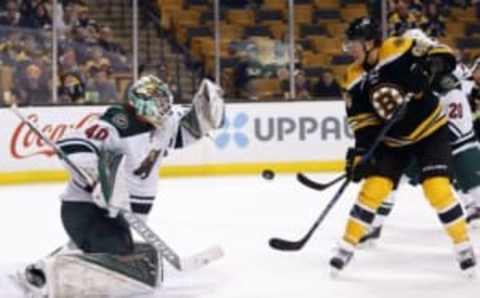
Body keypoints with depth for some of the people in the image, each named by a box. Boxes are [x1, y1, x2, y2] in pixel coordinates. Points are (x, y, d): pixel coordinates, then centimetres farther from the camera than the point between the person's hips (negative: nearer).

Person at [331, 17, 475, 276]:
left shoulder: (402, 50, -21)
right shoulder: (354, 80, -7)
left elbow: (441, 56, -13)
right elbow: (362, 123, -6)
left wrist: (428, 75, -30)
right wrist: (360, 153, -17)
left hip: (430, 130, -3)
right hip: (392, 141, 4)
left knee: (438, 189, -15)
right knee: (373, 188, -7)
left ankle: (463, 245, 2)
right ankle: (347, 245, 6)